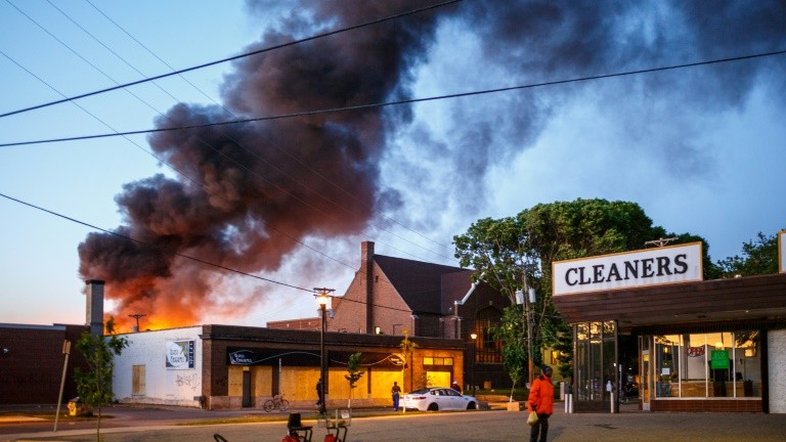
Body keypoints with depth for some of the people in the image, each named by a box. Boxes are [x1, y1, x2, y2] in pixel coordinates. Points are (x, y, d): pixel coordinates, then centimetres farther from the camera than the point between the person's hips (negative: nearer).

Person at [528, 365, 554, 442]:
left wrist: (550, 409, 20)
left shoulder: (549, 382, 15)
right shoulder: (538, 381, -12)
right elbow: (533, 394, -18)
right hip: (538, 410, -9)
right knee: (536, 426, -5)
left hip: (545, 410, 9)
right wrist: (533, 405, -22)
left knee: (545, 426, 14)